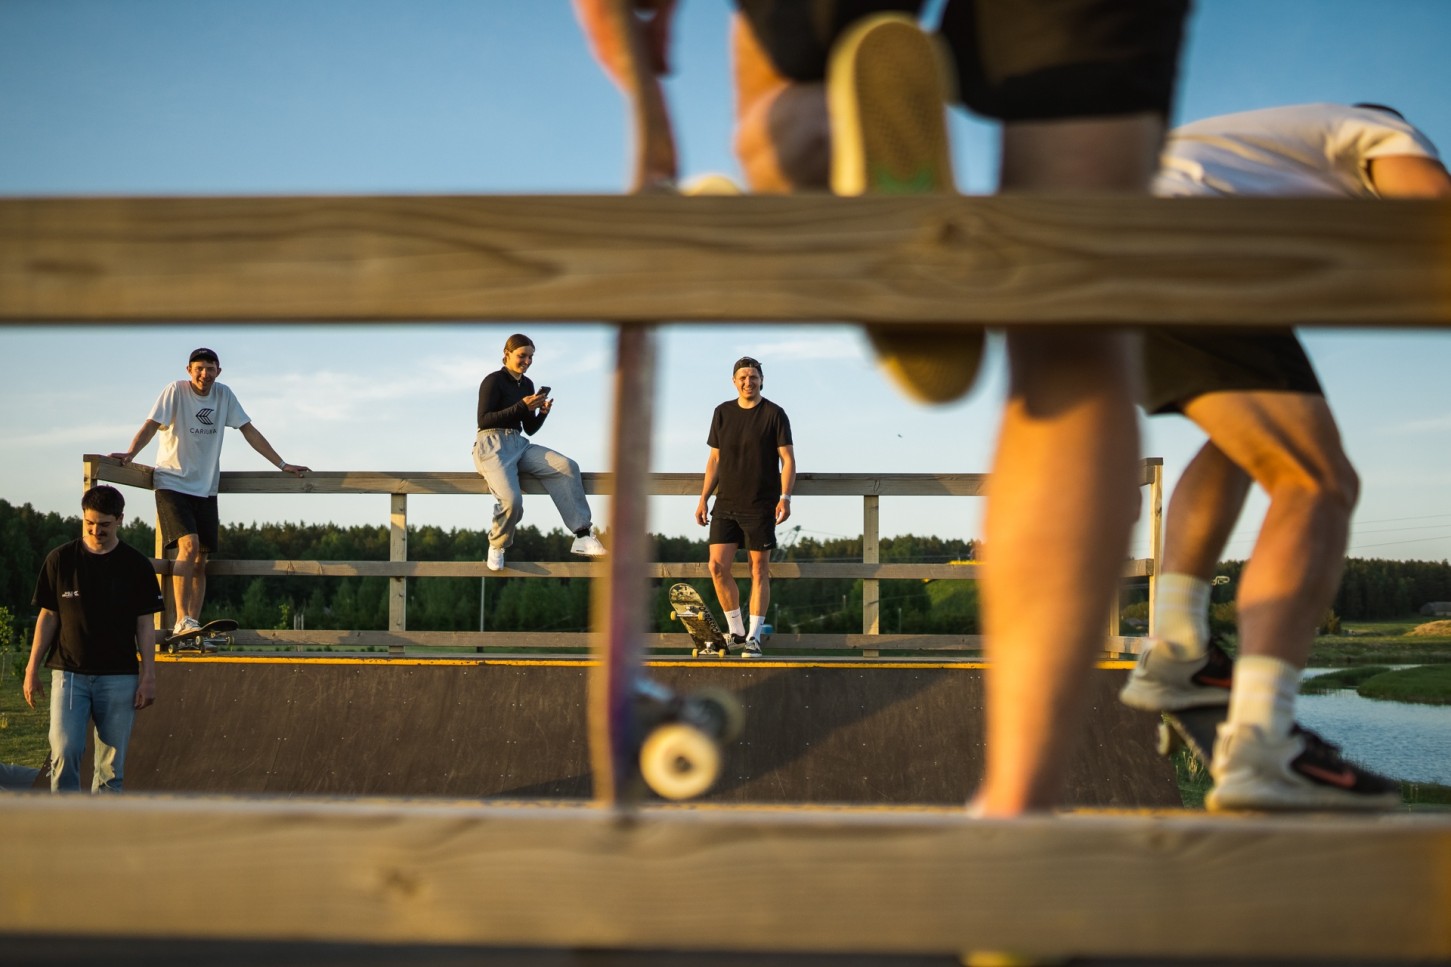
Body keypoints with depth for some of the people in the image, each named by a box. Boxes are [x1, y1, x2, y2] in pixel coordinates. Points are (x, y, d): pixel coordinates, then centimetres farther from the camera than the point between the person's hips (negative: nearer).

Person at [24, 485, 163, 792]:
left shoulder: (136, 565, 2)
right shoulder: (60, 559, 3)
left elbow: (145, 624, 4)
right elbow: (48, 617, 7)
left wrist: (148, 675, -2)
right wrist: (32, 669, 3)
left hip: (119, 677, 0)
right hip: (68, 673, 0)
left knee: (112, 764, 2)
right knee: (64, 752, -11)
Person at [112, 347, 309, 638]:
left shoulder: (224, 395, 5)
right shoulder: (176, 391, -7)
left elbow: (249, 431, 11)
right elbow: (151, 425, -15)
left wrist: (282, 465, 11)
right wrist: (130, 454, -32)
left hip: (205, 488, 5)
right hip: (172, 482, -5)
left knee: (200, 559, 2)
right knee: (189, 544, -22)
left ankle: (192, 626, 5)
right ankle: (182, 622, -22)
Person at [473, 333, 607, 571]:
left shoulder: (527, 384, 16)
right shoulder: (493, 381, -4)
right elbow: (483, 420, -14)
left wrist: (543, 413, -5)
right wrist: (521, 406, -19)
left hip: (519, 444, 7)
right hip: (491, 444, -7)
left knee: (567, 466, -17)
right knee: (512, 499, -32)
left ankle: (582, 536, -21)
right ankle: (497, 547, -2)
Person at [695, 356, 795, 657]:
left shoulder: (774, 414, -1)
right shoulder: (722, 412, 10)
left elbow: (787, 459, -4)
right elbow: (715, 458, 15)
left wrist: (785, 497, -15)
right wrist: (703, 498, 10)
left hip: (761, 505, -3)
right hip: (725, 504, 4)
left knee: (759, 570, 0)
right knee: (718, 567, -5)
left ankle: (754, 637, 5)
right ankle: (736, 631, 10)